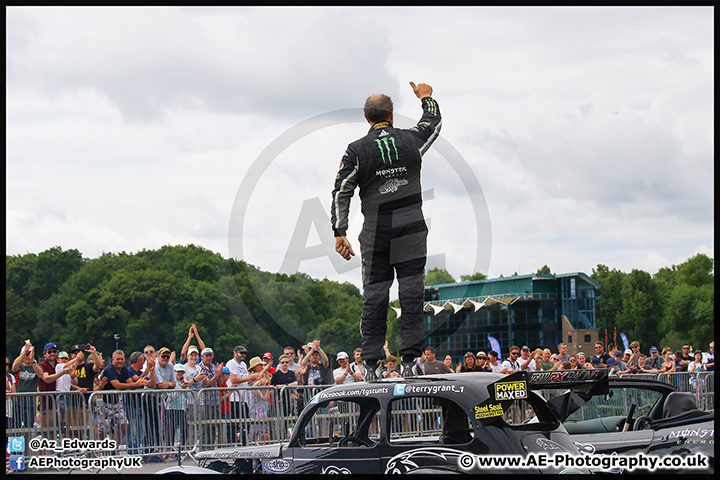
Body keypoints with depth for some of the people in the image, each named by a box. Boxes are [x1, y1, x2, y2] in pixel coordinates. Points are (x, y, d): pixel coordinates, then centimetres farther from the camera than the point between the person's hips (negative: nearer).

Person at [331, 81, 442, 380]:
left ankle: (371, 364, -1)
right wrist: (425, 97, 44)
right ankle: (410, 360, -6)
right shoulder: (410, 140, 4)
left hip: (376, 231, 0)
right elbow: (434, 123, 25)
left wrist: (339, 233, 1)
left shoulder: (357, 150, -1)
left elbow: (341, 192, -3)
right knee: (412, 293, 0)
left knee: (374, 295, 2)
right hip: (411, 228, 0)